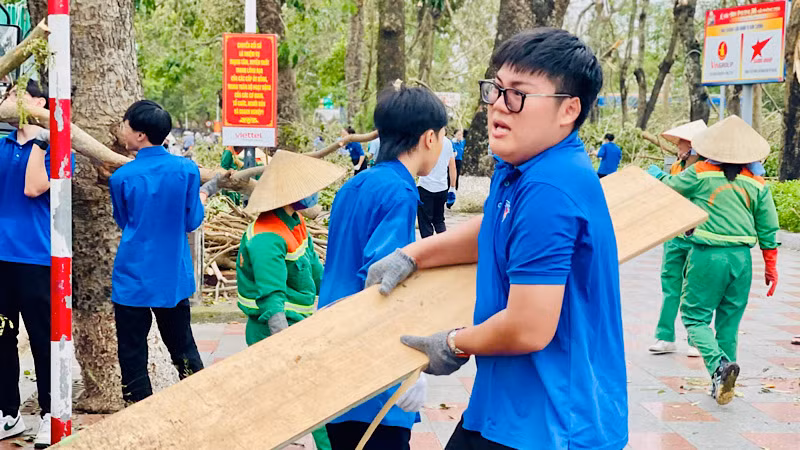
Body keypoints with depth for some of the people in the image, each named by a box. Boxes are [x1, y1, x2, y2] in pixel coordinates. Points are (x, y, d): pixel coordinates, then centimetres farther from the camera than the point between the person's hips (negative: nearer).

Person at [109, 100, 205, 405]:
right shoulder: (187, 170, -7)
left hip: (133, 279, -3)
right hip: (174, 277, 3)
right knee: (185, 350, 18)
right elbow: (193, 221, 1)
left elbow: (122, 222, 6)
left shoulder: (122, 177, -11)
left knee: (133, 357, 7)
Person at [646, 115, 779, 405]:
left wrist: (656, 174, 33)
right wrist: (771, 267, 16)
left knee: (695, 316, 4)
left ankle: (719, 364, -19)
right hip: (741, 258, 4)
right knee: (729, 322, 14)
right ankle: (722, 383, 18)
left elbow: (668, 187, 11)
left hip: (707, 256, -4)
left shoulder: (700, 173, -5)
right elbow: (768, 229, 8)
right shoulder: (756, 183, 5)